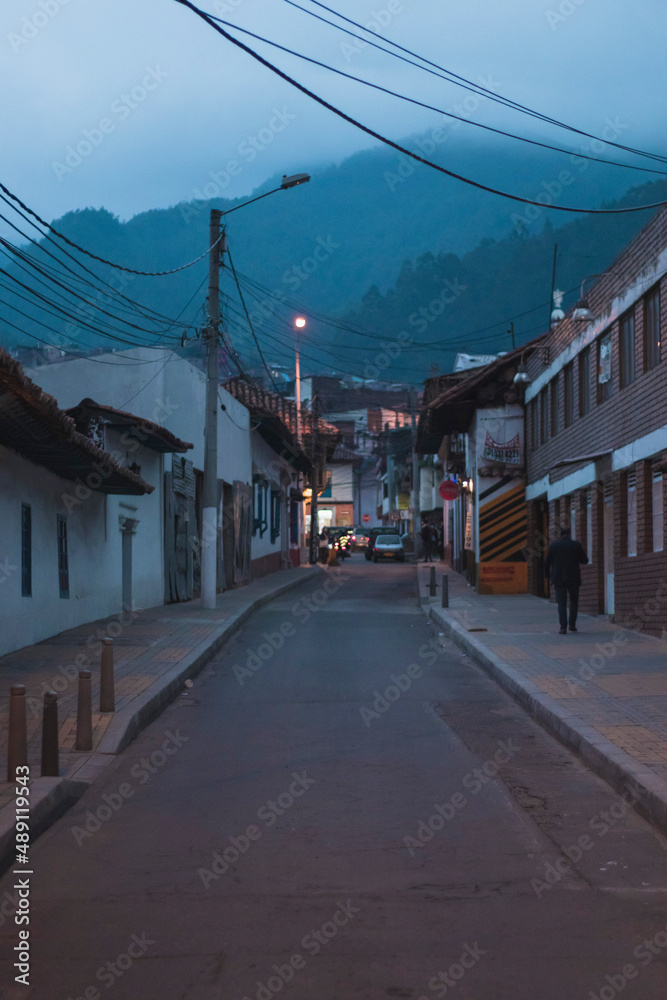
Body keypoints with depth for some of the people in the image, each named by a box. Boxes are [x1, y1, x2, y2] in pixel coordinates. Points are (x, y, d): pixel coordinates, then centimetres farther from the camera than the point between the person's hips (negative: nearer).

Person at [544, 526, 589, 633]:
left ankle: (563, 627, -6)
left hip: (559, 579, 0)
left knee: (562, 603, 3)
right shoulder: (577, 545, -3)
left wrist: (547, 575, 16)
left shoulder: (553, 546, -2)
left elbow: (547, 562, 2)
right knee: (574, 602, 16)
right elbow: (585, 560, 3)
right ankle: (572, 624, 12)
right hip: (573, 579, 0)